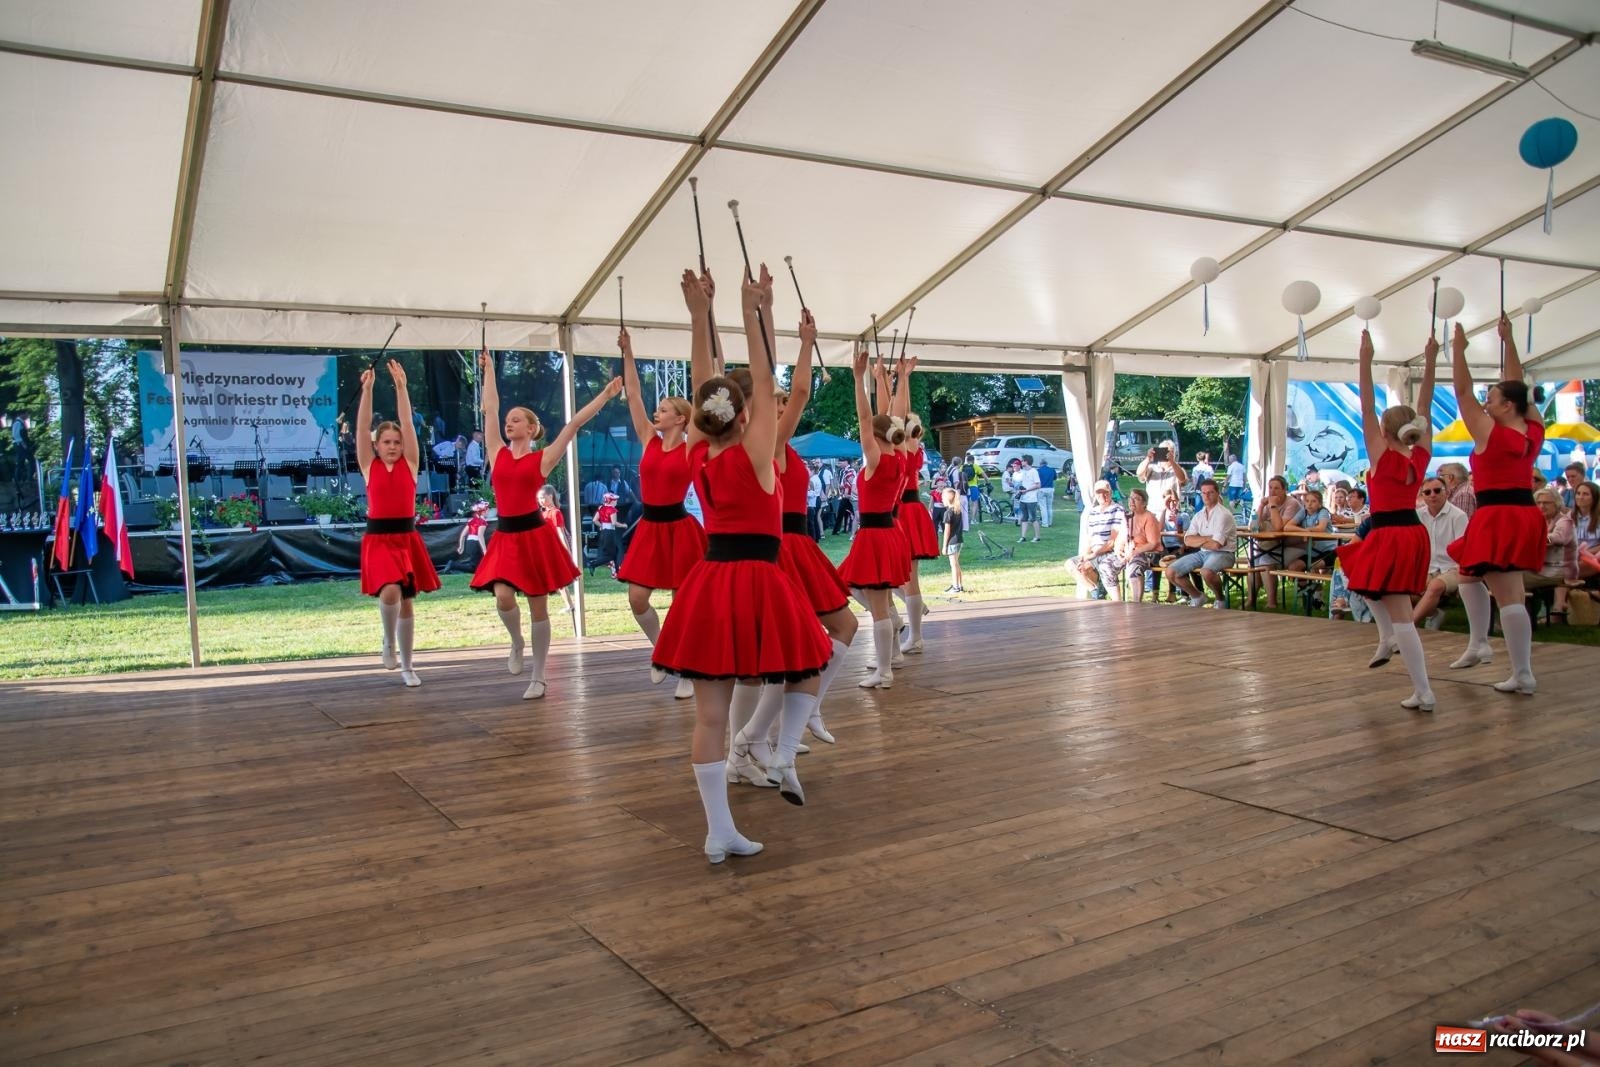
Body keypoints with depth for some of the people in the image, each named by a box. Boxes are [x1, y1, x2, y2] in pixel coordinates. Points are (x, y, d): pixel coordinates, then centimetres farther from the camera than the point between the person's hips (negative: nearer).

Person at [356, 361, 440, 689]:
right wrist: (367, 389, -11)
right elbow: (362, 427, -5)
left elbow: (408, 423, -2)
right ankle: (389, 643, 3)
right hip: (378, 538, -2)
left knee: (407, 601, 8)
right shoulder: (369, 465, 4)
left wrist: (401, 386, -7)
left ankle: (407, 666, 21)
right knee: (390, 592, -26)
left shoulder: (409, 463, 4)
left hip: (407, 537, 2)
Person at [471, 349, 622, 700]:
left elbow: (574, 424, -3)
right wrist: (488, 370, 18)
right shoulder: (498, 453, 8)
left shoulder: (542, 458, 0)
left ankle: (538, 679, 13)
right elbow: (490, 410, 12)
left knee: (538, 606, 3)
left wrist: (605, 395, -4)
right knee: (503, 596, -15)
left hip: (535, 534, -3)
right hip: (505, 536, 3)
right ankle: (517, 644, 18)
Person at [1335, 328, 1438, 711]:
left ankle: (1423, 692, -6)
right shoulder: (1421, 457, 2)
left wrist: (1365, 362, -15)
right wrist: (1430, 363, 10)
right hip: (1414, 533, 7)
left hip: (1389, 537, -7)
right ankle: (1388, 640, 31)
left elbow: (1367, 410, -14)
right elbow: (1423, 412, 9)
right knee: (1366, 578, 33)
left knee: (1401, 614, -5)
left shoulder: (1383, 458, -12)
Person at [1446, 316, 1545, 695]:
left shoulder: (1490, 434, -13)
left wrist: (1459, 349, -3)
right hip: (1525, 516, 8)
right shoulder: (1534, 432, 6)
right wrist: (1508, 341, 23)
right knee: (1469, 573, 25)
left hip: (1498, 519, -8)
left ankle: (1523, 675, -6)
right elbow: (1518, 388, 18)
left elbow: (1463, 393, -9)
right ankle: (1478, 644, 24)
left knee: (1508, 595, -7)